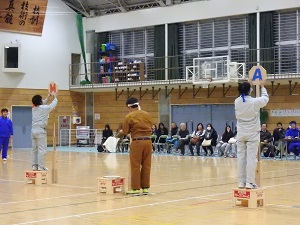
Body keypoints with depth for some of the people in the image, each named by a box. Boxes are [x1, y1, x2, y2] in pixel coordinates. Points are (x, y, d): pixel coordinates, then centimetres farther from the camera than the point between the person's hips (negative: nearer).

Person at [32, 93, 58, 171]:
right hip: (40, 130, -7)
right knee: (42, 149, -5)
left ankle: (35, 165, 13)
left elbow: (41, 104, 31)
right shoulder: (44, 108, -8)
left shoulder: (33, 109, 10)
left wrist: (47, 97, 40)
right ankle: (41, 166, -7)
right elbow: (53, 104, 9)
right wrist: (55, 97, 27)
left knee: (34, 149, 11)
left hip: (33, 130, 7)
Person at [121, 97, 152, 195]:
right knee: (146, 166, 9)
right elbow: (150, 127, 14)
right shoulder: (147, 115, 8)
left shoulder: (129, 117, -4)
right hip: (148, 141, 4)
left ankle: (136, 188, 4)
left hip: (137, 142, -4)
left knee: (135, 166, 3)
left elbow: (125, 132, 2)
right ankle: (145, 188, 14)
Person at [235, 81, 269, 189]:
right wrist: (262, 87, 25)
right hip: (252, 133, -4)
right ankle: (249, 182, -5)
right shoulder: (254, 101, -13)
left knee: (241, 157, 5)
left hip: (241, 133, 4)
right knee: (251, 157, -4)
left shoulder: (237, 102, -2)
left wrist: (245, 86, 33)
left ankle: (241, 182, 8)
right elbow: (265, 98, 8)